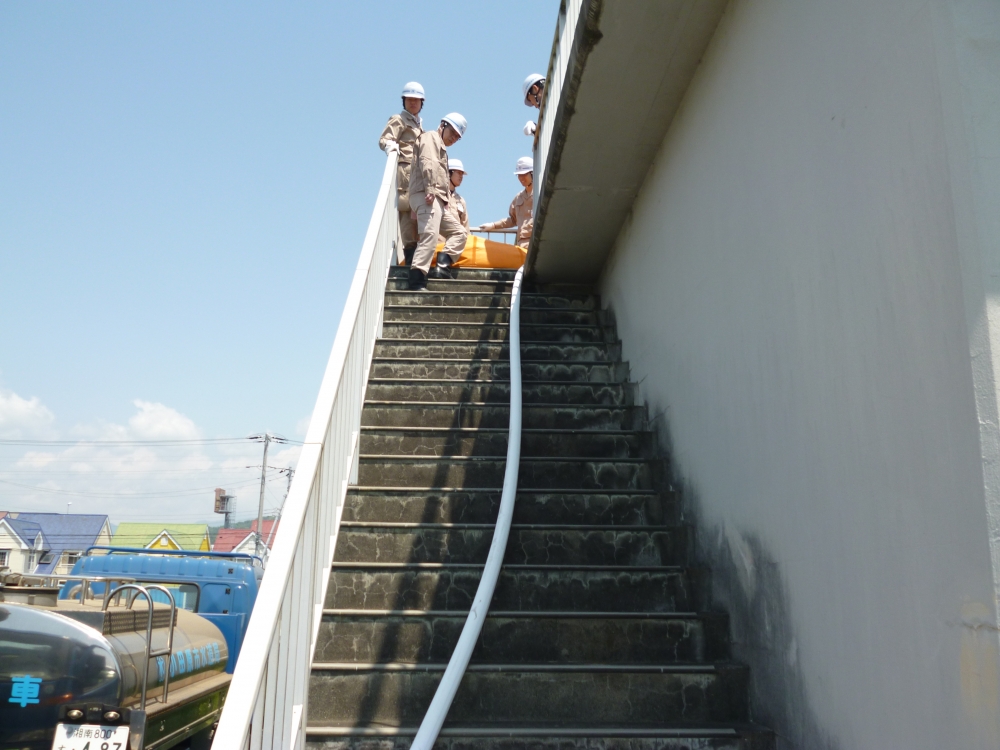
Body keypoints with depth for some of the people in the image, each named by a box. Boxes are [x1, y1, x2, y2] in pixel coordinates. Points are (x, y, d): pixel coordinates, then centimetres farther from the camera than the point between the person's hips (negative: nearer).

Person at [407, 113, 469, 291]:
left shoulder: (441, 147, 36)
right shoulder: (430, 137, 6)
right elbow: (427, 162, -14)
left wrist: (447, 198, 14)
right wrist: (430, 189, -25)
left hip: (438, 200, 10)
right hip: (426, 196, -10)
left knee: (459, 232, 13)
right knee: (430, 235, -25)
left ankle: (443, 267, -2)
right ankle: (417, 281, -34)